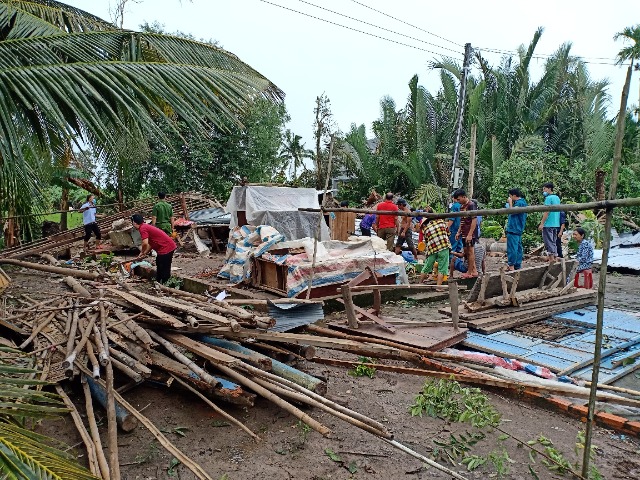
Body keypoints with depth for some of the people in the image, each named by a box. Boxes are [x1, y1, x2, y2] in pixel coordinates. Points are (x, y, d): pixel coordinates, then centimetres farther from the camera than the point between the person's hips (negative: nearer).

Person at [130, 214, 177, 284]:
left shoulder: (142, 228, -12)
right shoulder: (147, 227, 18)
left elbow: (145, 243, -23)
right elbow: (150, 244, 22)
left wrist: (142, 253, -5)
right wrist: (144, 254, 20)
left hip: (166, 248, -10)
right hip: (168, 246, 10)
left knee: (164, 271, -4)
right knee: (159, 268, 22)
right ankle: (158, 284, 33)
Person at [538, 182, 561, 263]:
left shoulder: (548, 198, -12)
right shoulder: (557, 198, 14)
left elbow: (547, 212, -17)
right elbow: (557, 210, 19)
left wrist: (542, 223, -16)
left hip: (548, 224, -9)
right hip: (556, 223, 9)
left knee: (548, 241, -5)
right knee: (553, 241, 13)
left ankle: (551, 258, -7)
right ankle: (555, 257, 16)